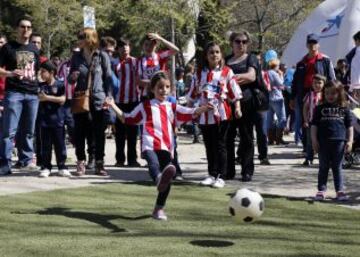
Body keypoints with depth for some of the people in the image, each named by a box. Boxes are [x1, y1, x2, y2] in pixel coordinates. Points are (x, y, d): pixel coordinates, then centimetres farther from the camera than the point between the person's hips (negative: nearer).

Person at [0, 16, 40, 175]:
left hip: (32, 94, 5)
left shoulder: (34, 49, 17)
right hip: (13, 93, -5)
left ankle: (26, 160, 18)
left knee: (28, 131, 9)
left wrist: (37, 83, 14)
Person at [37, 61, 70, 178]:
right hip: (44, 120, 2)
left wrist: (47, 97, -14)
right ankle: (46, 167, 11)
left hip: (57, 120, -2)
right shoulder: (40, 86, 7)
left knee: (60, 145, 3)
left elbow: (62, 100, -10)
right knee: (45, 145, 6)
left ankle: (62, 167, 10)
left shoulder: (60, 85, -1)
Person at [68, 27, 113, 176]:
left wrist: (109, 96, -7)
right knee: (79, 133, 2)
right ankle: (81, 163, 11)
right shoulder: (76, 57, 6)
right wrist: (72, 78, -10)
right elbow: (71, 80, 13)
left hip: (99, 101, -2)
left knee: (99, 134, 3)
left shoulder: (102, 56, 0)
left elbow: (108, 78, 2)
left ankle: (99, 164, 12)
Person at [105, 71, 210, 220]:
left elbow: (191, 113, 17)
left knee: (168, 180, 3)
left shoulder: (172, 107, 23)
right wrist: (113, 106, 19)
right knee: (154, 163, -37)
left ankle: (159, 209, 18)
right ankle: (159, 179, -70)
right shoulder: (145, 106, 18)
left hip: (166, 147, 4)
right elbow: (127, 119, 25)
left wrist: (205, 107, 1)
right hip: (150, 145, -4)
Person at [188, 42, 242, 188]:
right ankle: (212, 175, 21)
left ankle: (221, 177, 4)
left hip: (221, 114, -3)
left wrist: (237, 108, -9)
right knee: (209, 146, 10)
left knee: (220, 146, -1)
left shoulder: (226, 72, 1)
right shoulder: (200, 73, 8)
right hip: (205, 114, 3)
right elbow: (193, 93, 13)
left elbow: (234, 93, 0)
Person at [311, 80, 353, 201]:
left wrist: (350, 141, 1)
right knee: (323, 167, 7)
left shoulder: (344, 109, 6)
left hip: (339, 141, 0)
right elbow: (314, 125, 4)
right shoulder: (320, 109, 5)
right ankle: (321, 190, 11)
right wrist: (314, 140, -4)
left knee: (337, 167, 6)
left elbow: (349, 126, 9)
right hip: (323, 142, 0)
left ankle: (340, 191, 9)